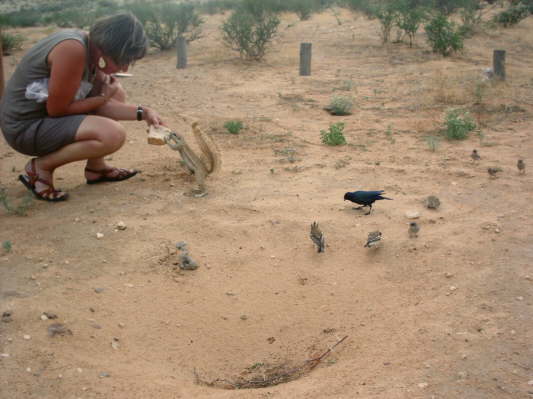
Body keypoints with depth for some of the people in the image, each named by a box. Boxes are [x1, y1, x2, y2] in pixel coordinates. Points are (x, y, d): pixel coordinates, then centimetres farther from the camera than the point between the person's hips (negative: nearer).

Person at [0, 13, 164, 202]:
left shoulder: (93, 47, 1)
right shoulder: (73, 49, -27)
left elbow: (103, 103, 6)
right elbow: (57, 109, -21)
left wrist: (142, 112, -3)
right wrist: (103, 97, -10)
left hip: (46, 115, 10)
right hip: (26, 127, -10)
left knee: (116, 93, 16)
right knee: (114, 134, -25)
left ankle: (95, 167, 16)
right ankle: (41, 167, -8)